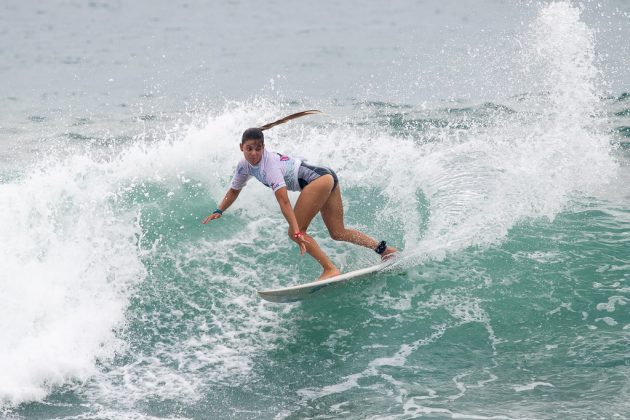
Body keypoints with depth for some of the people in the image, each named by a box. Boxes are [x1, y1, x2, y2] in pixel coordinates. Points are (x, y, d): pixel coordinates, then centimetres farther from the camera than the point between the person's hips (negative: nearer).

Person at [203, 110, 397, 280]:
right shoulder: (245, 165, 3)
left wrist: (298, 233, -35)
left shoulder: (269, 164, -23)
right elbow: (234, 190, 20)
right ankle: (383, 249, 21)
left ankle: (330, 269, -15)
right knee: (338, 233, 16)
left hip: (317, 179, -10)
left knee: (295, 233, -12)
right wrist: (219, 211, 7)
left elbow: (284, 202, -30)